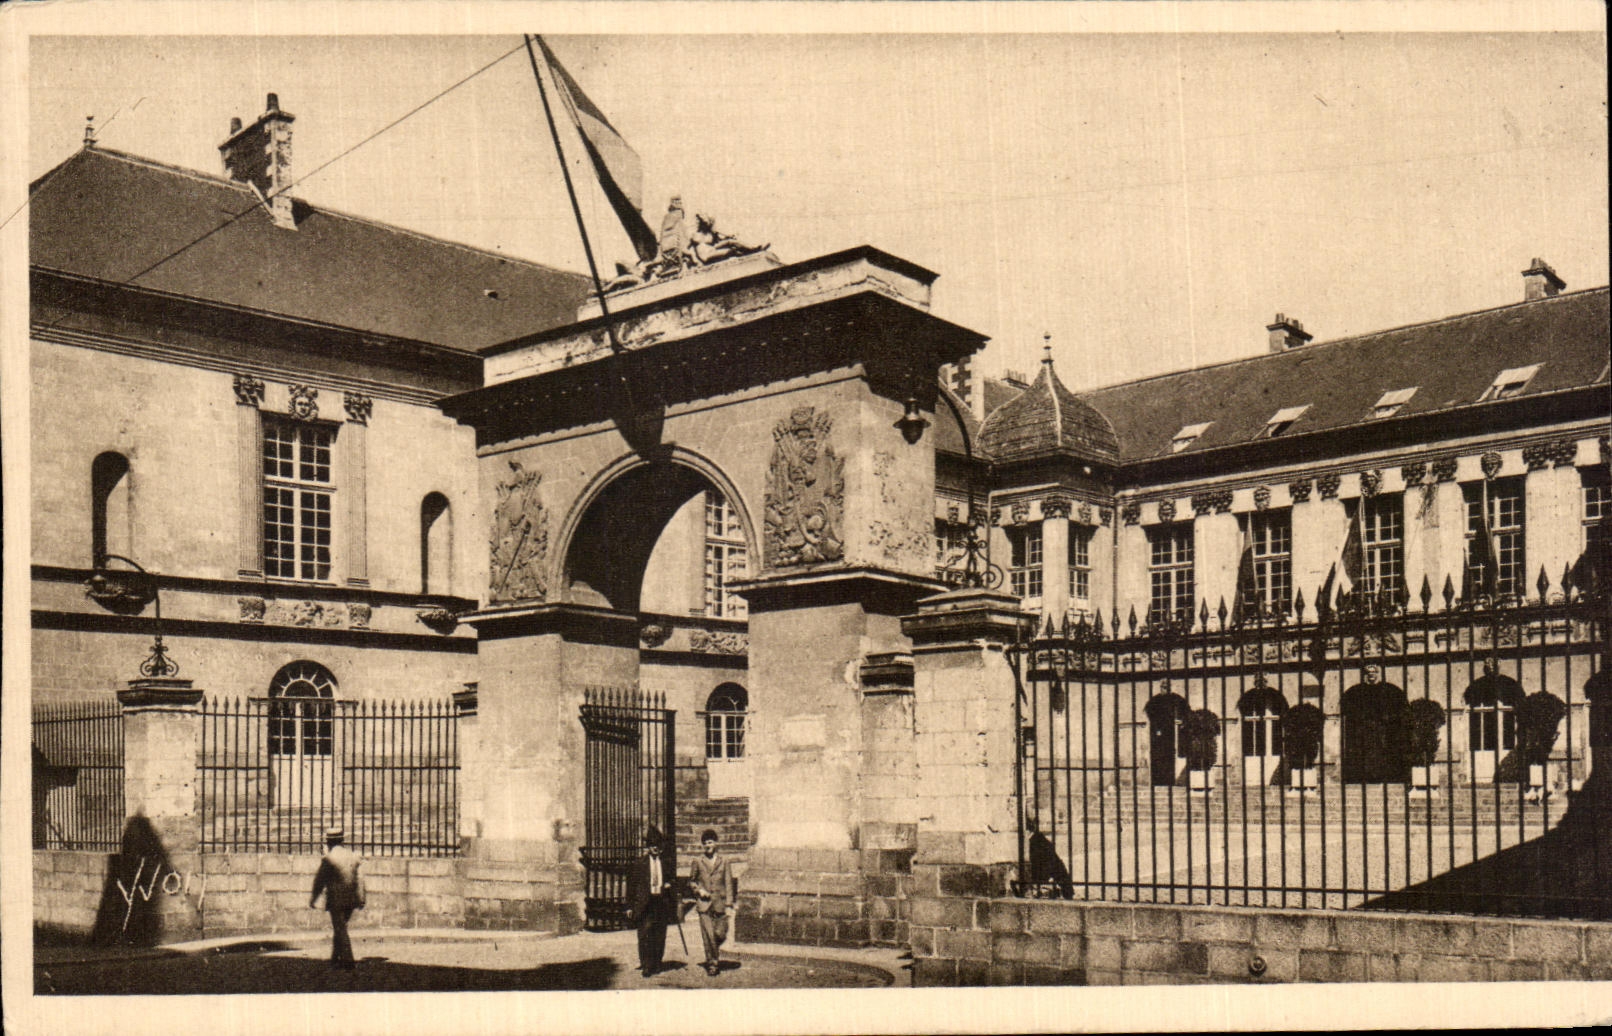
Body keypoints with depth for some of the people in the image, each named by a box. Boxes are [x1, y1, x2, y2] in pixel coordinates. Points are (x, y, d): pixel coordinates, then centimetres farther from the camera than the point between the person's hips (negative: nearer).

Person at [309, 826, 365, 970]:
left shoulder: (328, 859, -8)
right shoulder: (353, 856, 7)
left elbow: (319, 882, -4)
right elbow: (360, 878, 8)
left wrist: (312, 900, 7)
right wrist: (361, 899, 13)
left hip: (336, 900, -6)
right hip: (351, 899, 6)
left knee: (340, 931, -2)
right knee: (337, 928, 19)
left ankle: (348, 962, -8)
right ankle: (335, 960, 25)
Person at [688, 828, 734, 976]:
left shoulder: (723, 861, 6)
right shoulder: (698, 861, 6)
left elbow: (729, 883, 5)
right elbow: (692, 880, 17)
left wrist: (729, 904, -1)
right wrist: (699, 890, -3)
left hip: (719, 904, 0)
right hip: (704, 904, 0)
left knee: (720, 933, 1)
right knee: (708, 935, -5)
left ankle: (716, 951, 34)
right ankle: (712, 963, 7)